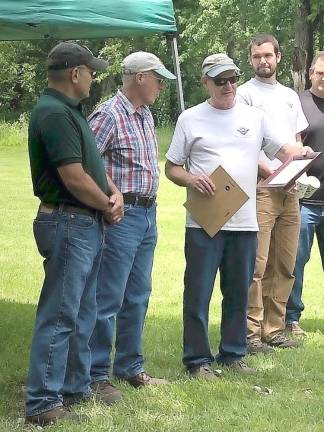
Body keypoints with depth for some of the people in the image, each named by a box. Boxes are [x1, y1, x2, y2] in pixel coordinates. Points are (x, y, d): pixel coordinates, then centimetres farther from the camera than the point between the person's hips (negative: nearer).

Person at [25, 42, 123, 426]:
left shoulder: (69, 110, 13)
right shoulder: (54, 113, -19)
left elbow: (90, 162, 18)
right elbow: (75, 178, -23)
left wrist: (111, 195, -1)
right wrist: (107, 206, -6)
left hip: (87, 224, 10)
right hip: (69, 224, -10)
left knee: (82, 313, 18)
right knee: (59, 315, -8)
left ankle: (75, 385, 29)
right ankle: (43, 404, -4)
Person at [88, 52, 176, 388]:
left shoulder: (145, 115, 13)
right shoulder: (109, 115, -15)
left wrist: (148, 205, 15)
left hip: (147, 214, 9)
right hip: (121, 216, -9)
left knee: (138, 297, 15)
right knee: (108, 298, -4)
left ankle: (130, 367, 26)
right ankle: (96, 375, 3)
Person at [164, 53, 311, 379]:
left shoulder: (254, 117, 11)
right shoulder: (190, 119, 3)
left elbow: (282, 151, 14)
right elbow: (171, 168, 6)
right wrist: (191, 179, -15)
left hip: (245, 222, 3)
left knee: (238, 293, 11)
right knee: (198, 293, -2)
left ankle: (232, 354, 22)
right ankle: (197, 359, 6)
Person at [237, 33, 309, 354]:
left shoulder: (290, 96, 20)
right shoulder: (245, 94, 0)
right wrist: (269, 171, -18)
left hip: (289, 191, 7)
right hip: (259, 187, -6)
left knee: (284, 264, 8)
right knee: (256, 265, -10)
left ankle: (273, 328, 16)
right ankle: (251, 332, -7)